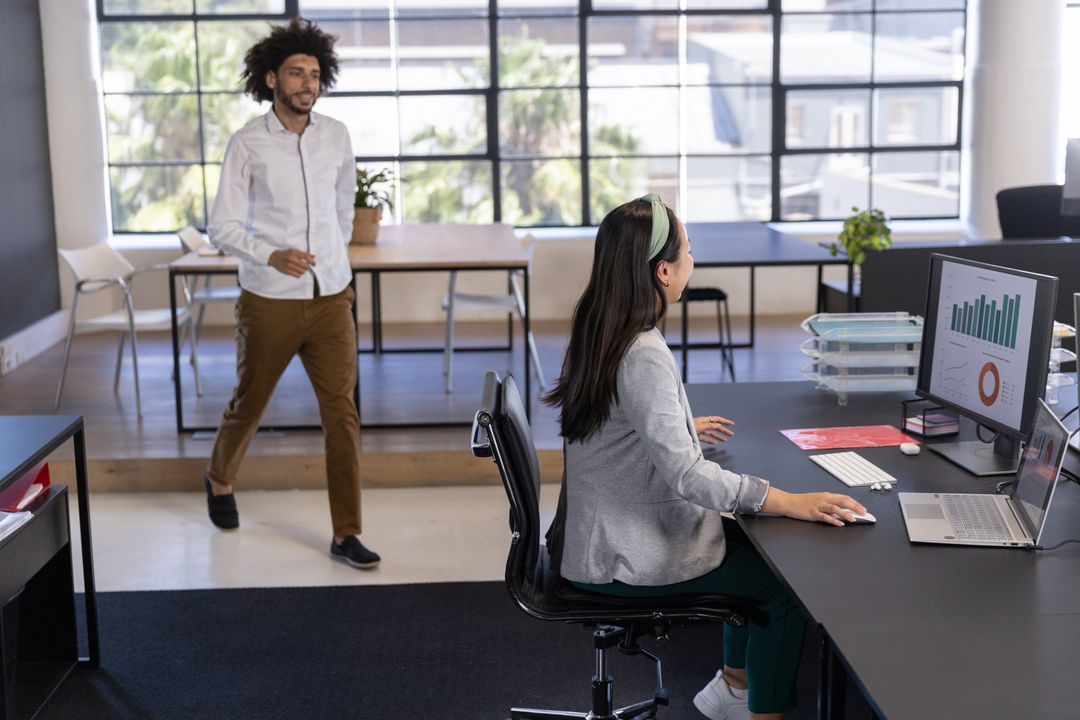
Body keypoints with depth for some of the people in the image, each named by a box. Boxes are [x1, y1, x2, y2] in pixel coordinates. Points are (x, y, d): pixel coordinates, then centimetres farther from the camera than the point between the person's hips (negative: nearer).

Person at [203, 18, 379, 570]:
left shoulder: (336, 136, 3)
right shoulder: (247, 144, -7)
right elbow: (222, 227, -10)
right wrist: (271, 256, -26)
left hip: (332, 300, 2)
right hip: (269, 303, -2)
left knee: (342, 414, -3)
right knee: (248, 405, 15)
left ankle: (346, 534, 4)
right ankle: (220, 481, 45)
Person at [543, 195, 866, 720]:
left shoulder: (597, 334, 2)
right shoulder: (644, 358, -28)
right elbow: (686, 476, -32)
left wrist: (681, 428, 32)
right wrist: (793, 503, -30)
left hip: (605, 533, 10)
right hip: (625, 560, -10)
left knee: (758, 547, 20)